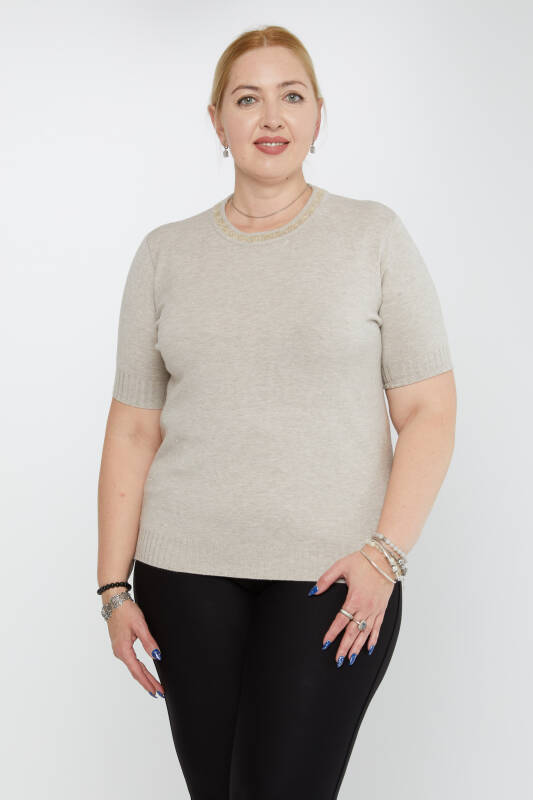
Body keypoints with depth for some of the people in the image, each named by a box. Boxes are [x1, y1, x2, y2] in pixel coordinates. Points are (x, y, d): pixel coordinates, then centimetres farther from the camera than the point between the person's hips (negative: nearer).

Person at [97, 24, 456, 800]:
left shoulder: (374, 234, 2)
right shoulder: (165, 252, 8)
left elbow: (429, 411, -2)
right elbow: (133, 428, 8)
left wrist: (386, 553, -13)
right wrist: (115, 584, 3)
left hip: (331, 574, -2)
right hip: (186, 570, 3)